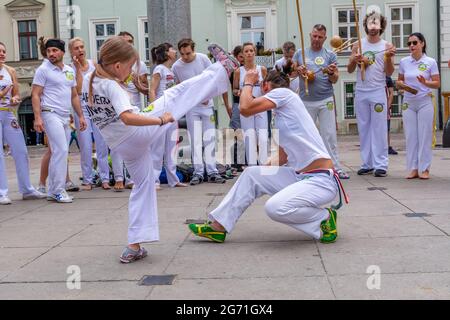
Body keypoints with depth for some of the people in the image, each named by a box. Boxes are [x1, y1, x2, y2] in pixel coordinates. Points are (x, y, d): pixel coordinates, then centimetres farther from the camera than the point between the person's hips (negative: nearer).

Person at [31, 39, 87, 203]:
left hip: (65, 117, 7)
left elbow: (74, 96, 20)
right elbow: (35, 95, -7)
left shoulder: (70, 71, 15)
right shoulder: (43, 70, -3)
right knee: (61, 150, -15)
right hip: (50, 114, -7)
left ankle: (53, 192, 15)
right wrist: (37, 117, -17)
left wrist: (81, 116, 14)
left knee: (58, 153, 8)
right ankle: (58, 190, -8)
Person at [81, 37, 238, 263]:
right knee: (178, 93, -2)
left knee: (143, 185, 19)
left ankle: (134, 246, 15)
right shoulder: (112, 86, -20)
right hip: (137, 133, -8)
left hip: (122, 147, 8)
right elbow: (127, 117, -35)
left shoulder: (88, 81, 5)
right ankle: (223, 68, 11)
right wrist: (161, 120, -30)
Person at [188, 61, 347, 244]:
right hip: (300, 175, 9)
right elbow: (283, 158, 21)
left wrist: (249, 82, 2)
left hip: (322, 180, -9)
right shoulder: (280, 113, 18)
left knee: (275, 207, -29)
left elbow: (245, 108, -15)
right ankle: (218, 227, 15)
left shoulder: (283, 92, -6)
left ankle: (325, 218, -3)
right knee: (252, 174, 10)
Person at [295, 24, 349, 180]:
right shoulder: (301, 53, 10)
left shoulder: (330, 55, 6)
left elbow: (335, 80, 4)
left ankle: (336, 167, 1)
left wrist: (331, 73, -18)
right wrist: (298, 70, -11)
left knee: (330, 134, -2)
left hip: (326, 100, -1)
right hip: (306, 101, 1)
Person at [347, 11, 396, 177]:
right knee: (363, 129, 5)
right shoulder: (358, 45, 9)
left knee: (379, 129, -4)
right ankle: (367, 164, 11)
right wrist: (354, 60, -10)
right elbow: (350, 70, 9)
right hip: (360, 92, 3)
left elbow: (389, 73, -1)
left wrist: (389, 57, -17)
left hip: (378, 92, -3)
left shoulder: (387, 46, 3)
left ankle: (381, 165, -2)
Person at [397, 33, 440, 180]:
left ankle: (424, 168, 6)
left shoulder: (430, 62, -2)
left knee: (425, 135, -1)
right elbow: (399, 81, 15)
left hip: (425, 102, -2)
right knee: (410, 136, 3)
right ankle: (413, 168, 9)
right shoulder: (404, 62, 5)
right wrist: (401, 84, -7)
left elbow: (437, 84, -2)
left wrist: (425, 82, -20)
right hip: (408, 103, 3)